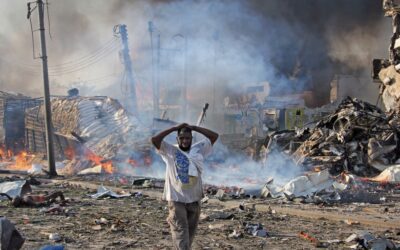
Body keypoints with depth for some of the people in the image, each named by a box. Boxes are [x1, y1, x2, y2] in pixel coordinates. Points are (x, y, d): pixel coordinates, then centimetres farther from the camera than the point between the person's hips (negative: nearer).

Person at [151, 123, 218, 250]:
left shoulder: (198, 149, 5)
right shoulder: (170, 151, -5)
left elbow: (214, 136, 5)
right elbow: (154, 139, -17)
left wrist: (194, 128, -1)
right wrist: (174, 128, -13)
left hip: (194, 198, 4)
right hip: (176, 198, -4)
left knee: (190, 231, 14)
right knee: (180, 230, -11)